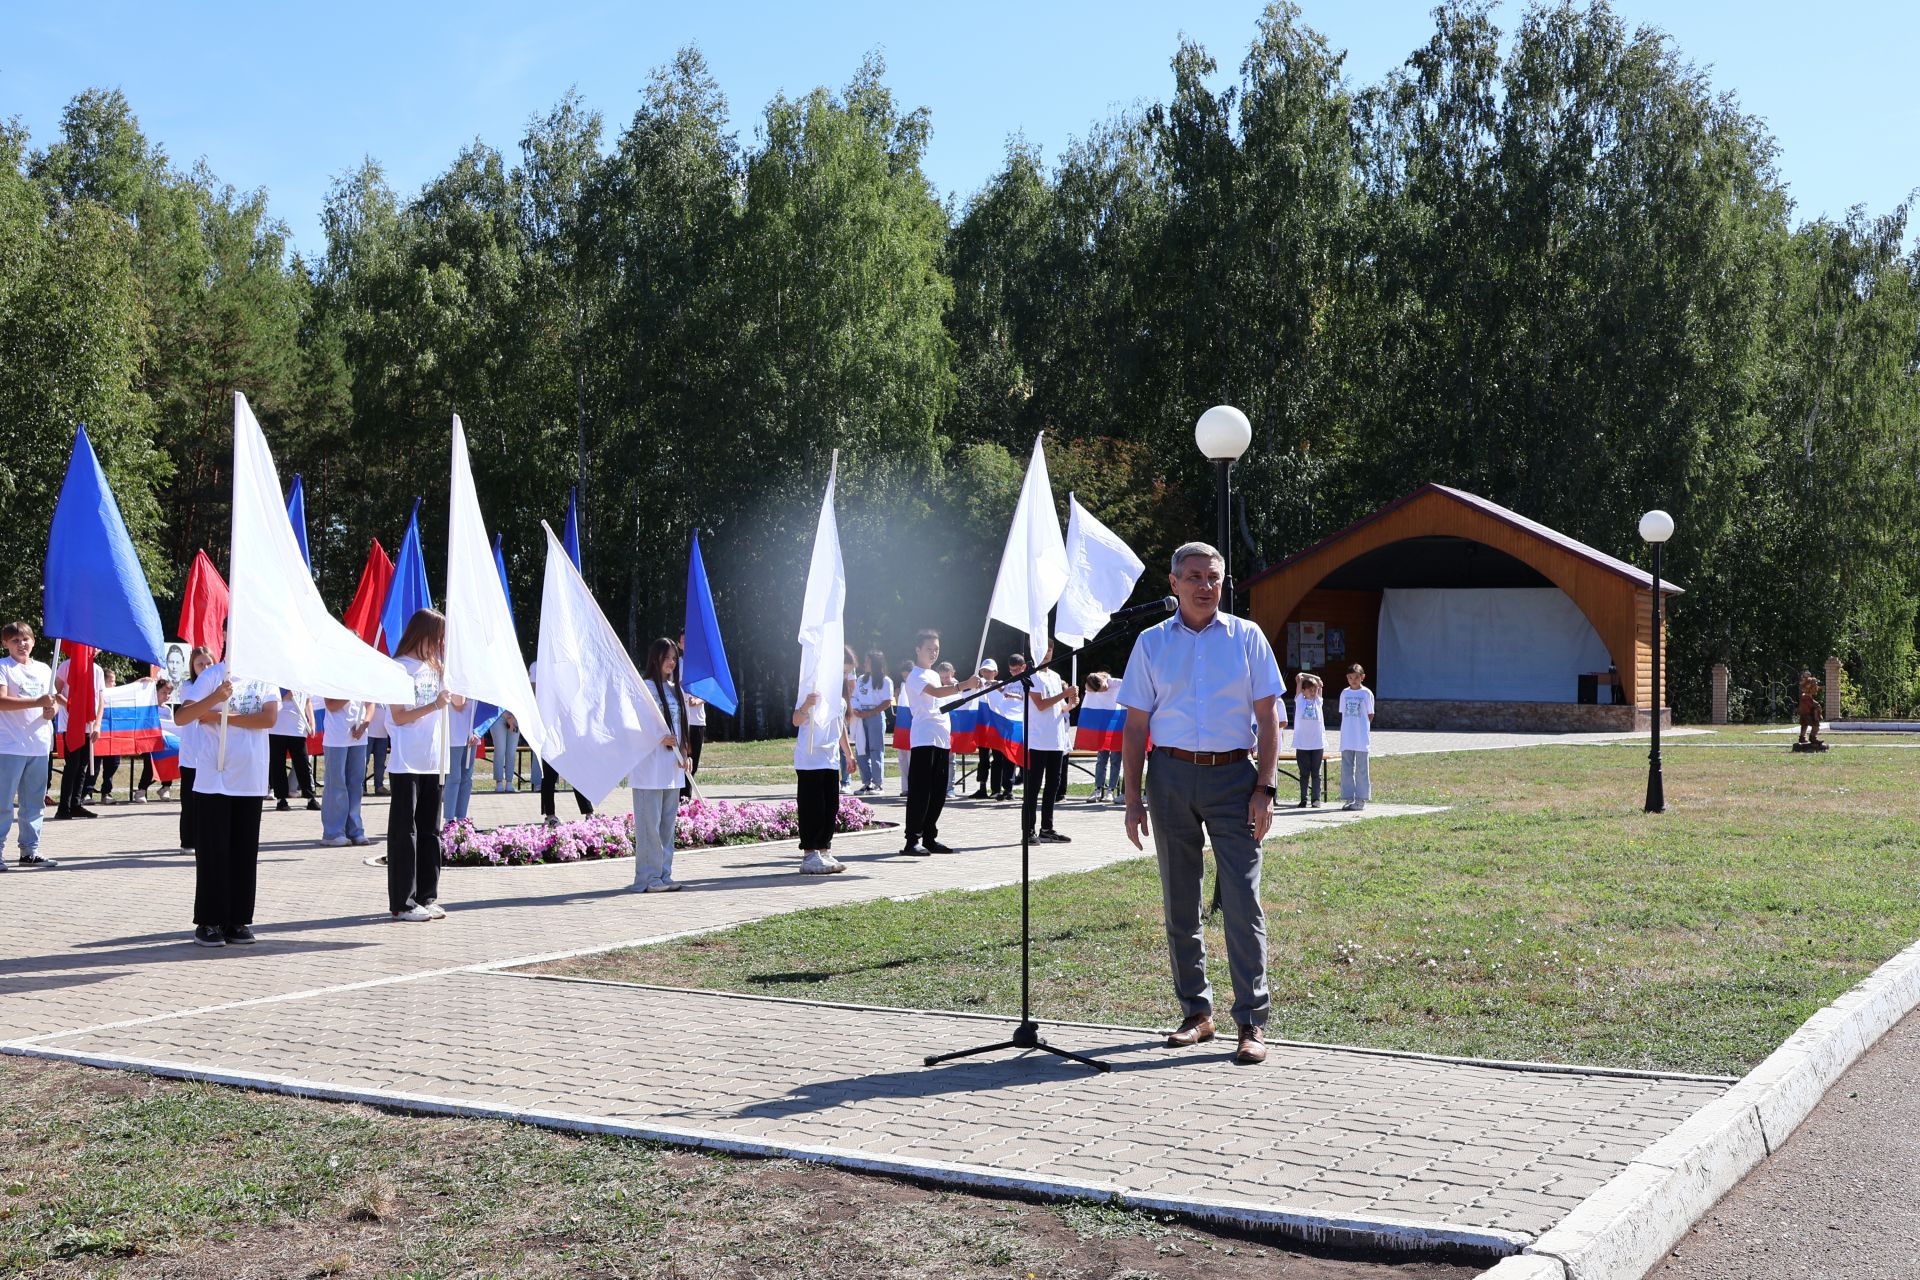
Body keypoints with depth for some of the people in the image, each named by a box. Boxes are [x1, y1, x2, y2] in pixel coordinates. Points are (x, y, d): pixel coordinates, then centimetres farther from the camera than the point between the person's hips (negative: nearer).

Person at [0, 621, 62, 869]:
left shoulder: (44, 669, 15)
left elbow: (54, 700, 20)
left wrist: (53, 709, -4)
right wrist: (38, 702, -23)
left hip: (39, 744, 6)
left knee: (35, 802, 10)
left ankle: (30, 849, 17)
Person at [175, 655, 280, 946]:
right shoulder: (213, 675, -2)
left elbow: (270, 718, -8)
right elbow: (181, 717, -11)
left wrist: (221, 717, -11)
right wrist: (215, 698, -27)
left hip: (251, 782, 3)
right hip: (214, 779, -3)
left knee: (245, 852, 6)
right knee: (212, 851, 0)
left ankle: (238, 921, 14)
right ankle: (209, 922, 8)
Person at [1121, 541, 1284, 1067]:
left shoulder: (1246, 638, 5)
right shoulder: (1151, 643, 8)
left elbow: (1268, 719, 3)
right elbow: (1136, 726, 8)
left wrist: (1264, 790, -6)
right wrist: (1133, 799, 2)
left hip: (1232, 776, -2)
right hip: (1170, 776, 2)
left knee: (1243, 901, -7)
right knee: (1180, 903, 7)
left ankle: (1252, 1022, -3)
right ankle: (1196, 1012, 18)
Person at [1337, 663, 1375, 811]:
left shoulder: (1366, 693, -1)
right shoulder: (1345, 693, 10)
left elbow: (1370, 715, 1)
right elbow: (1343, 713, 14)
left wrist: (1363, 727, -7)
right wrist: (1349, 726, 2)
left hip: (1362, 738, -4)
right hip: (1346, 737, 4)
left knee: (1361, 769, -1)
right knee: (1346, 768, 5)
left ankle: (1361, 799, 4)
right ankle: (1349, 798, 11)